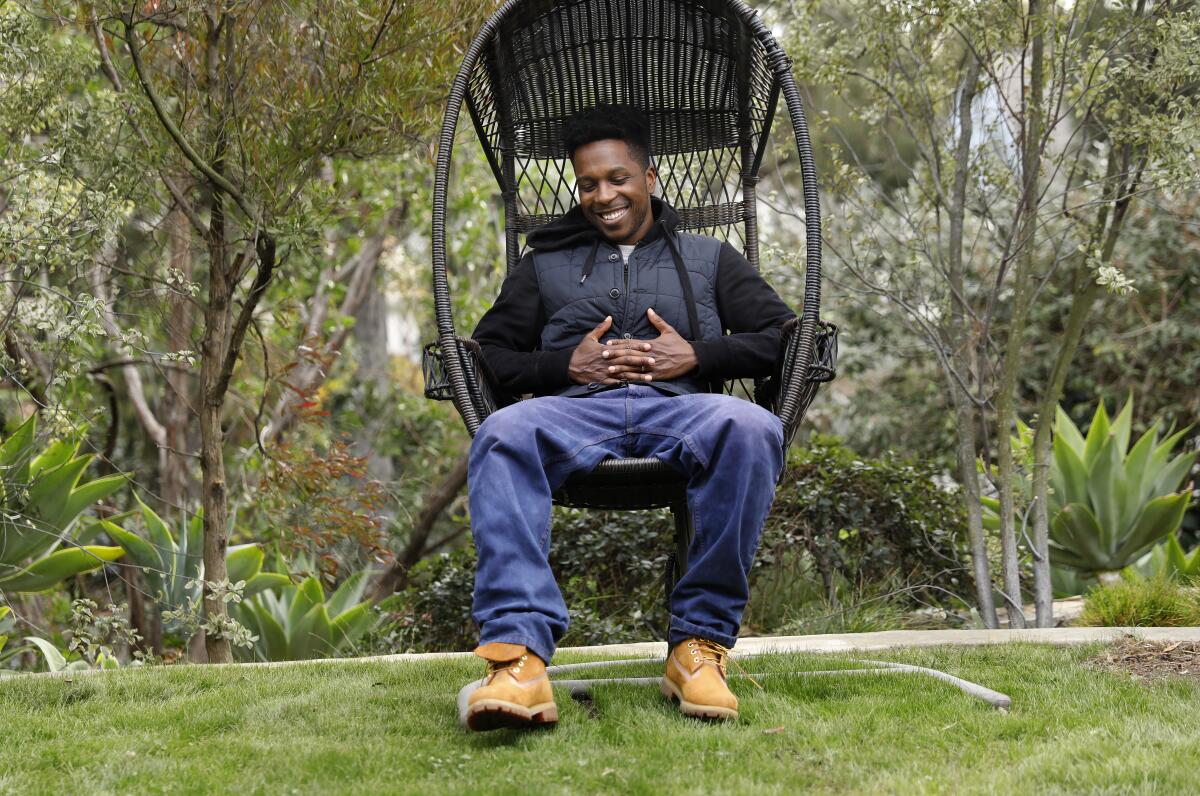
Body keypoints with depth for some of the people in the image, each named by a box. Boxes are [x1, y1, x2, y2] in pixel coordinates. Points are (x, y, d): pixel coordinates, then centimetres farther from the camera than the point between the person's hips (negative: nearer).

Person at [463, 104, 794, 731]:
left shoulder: (709, 258, 27)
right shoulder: (546, 264, 29)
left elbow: (782, 337, 16)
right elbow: (489, 353, 19)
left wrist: (696, 357, -1)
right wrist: (567, 364, 1)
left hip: (679, 407, 0)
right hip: (576, 410, 0)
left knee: (751, 428, -38)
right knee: (503, 436, -37)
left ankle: (699, 642, -32)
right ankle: (519, 653, -50)